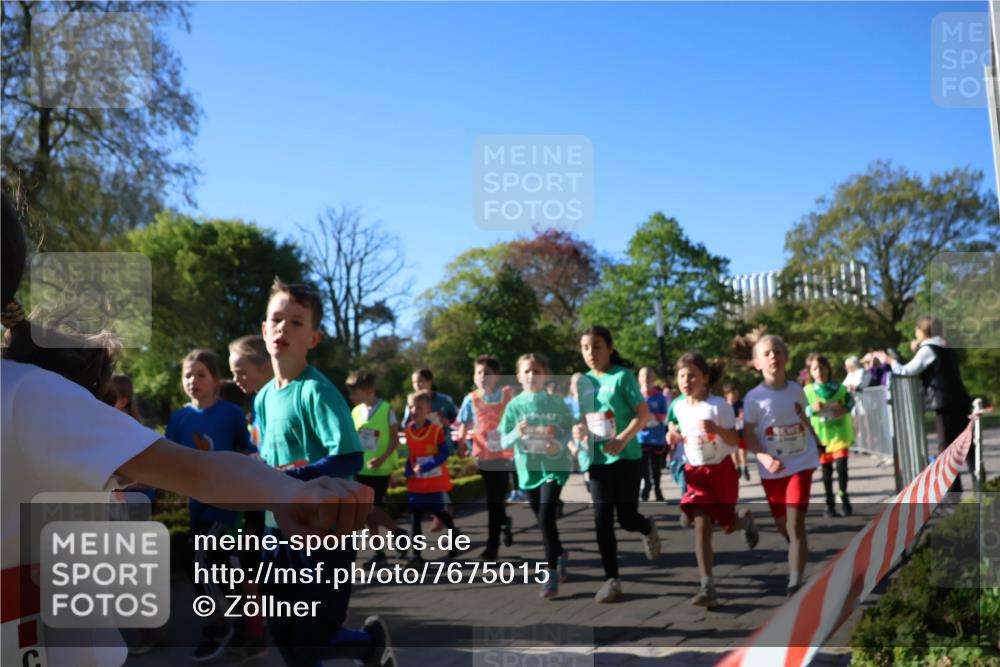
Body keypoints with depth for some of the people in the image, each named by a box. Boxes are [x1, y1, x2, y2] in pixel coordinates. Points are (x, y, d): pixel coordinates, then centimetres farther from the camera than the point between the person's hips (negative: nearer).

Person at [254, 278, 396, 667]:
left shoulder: (317, 391, -18)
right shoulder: (263, 398, 6)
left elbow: (349, 460, -27)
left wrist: (281, 477, -28)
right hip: (281, 528, 7)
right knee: (282, 635, 15)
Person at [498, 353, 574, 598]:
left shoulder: (556, 403, -5)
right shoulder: (514, 405, -3)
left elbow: (570, 430, 2)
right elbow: (504, 442, -2)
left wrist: (560, 445, -18)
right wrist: (517, 433, -22)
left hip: (554, 467, -3)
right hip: (528, 470, 3)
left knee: (546, 517, -16)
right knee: (542, 520, 16)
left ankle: (551, 572, -4)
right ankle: (560, 554, 42)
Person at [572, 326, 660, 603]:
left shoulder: (622, 376, -9)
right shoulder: (583, 382, 7)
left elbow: (644, 414, -12)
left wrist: (622, 439, -26)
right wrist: (578, 430, -6)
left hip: (626, 458, -4)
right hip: (597, 460, 4)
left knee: (627, 519, 3)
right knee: (602, 521, 1)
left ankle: (648, 529, 39)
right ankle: (612, 578, 13)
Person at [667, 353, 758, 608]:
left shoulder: (719, 405, -17)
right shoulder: (678, 406, -2)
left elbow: (735, 440, -17)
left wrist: (716, 429, -35)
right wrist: (674, 436, -5)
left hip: (722, 469, -3)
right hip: (696, 472, 3)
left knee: (727, 523, 9)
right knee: (701, 525, -9)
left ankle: (746, 520, 49)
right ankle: (707, 586, -6)